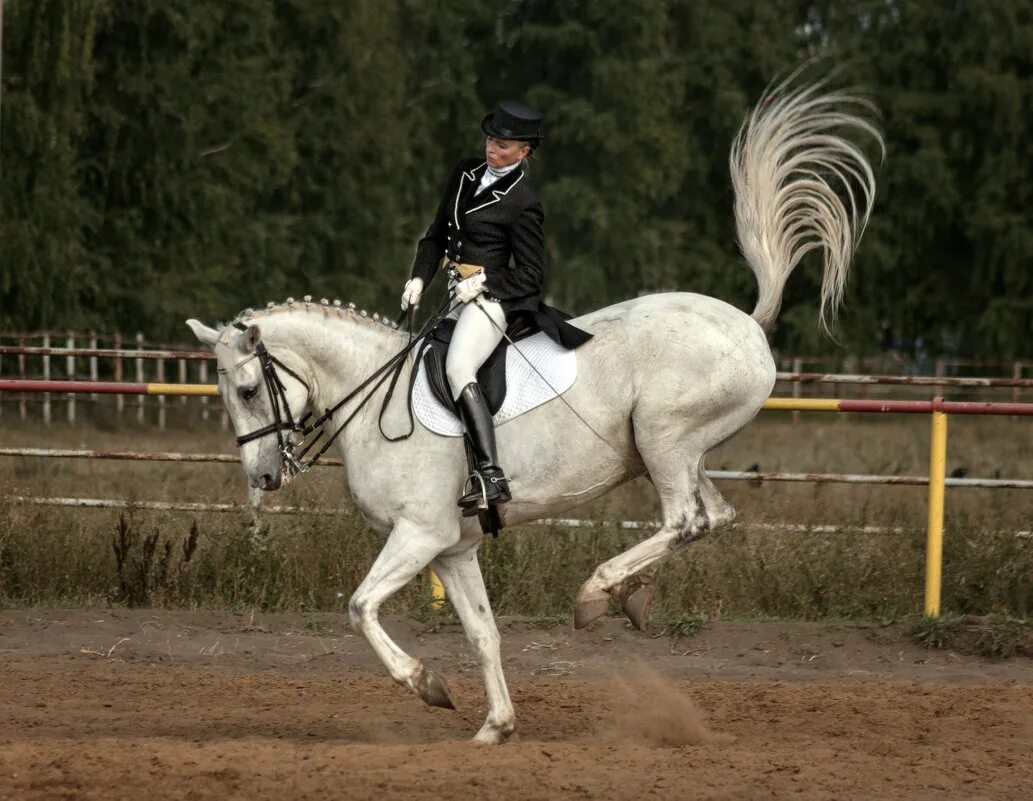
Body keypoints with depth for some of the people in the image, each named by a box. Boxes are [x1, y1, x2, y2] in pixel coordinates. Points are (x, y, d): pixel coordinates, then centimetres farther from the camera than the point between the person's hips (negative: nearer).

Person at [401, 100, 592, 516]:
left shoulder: (522, 203, -11)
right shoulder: (465, 173, 10)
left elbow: (531, 275, -8)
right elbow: (436, 235, 19)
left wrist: (483, 283, -18)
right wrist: (419, 278, 5)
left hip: (491, 295, -10)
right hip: (457, 294, 10)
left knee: (458, 368, -30)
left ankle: (490, 478, -37)